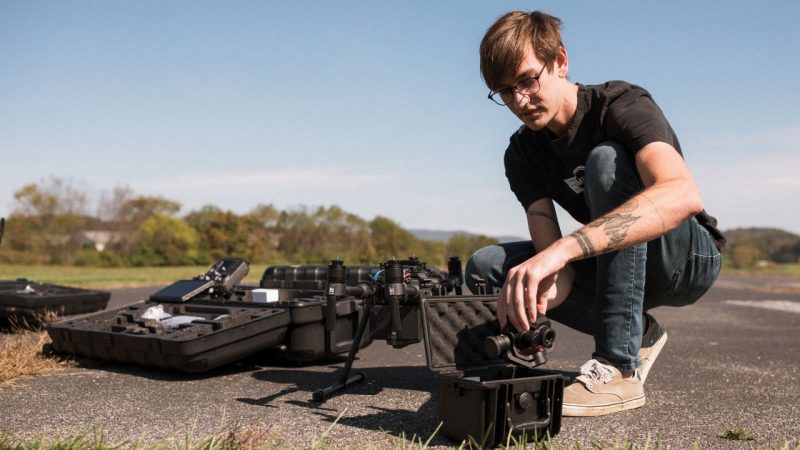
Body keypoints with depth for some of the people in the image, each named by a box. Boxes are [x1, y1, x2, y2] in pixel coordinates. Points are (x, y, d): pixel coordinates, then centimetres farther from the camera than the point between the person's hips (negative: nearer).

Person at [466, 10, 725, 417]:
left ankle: (619, 368, -32)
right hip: (612, 265, 6)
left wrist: (564, 248, -51)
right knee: (483, 267, -9)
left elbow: (683, 195, -42)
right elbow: (550, 249, -12)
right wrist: (543, 289, -37)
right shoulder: (522, 154, -3)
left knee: (605, 161, -32)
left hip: (688, 258, -5)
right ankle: (636, 334, -3)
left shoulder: (621, 105, -21)